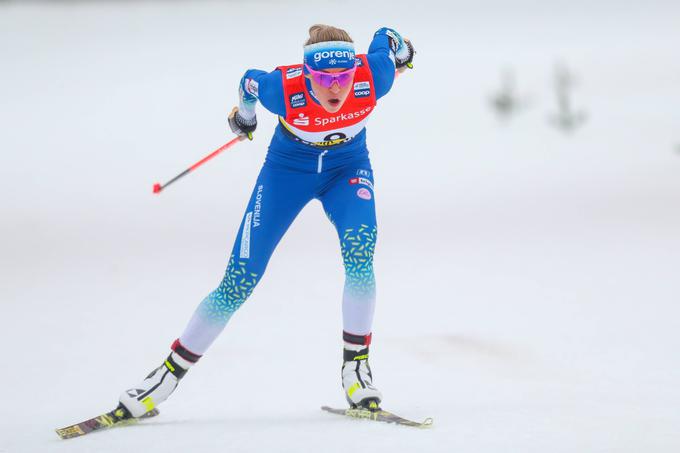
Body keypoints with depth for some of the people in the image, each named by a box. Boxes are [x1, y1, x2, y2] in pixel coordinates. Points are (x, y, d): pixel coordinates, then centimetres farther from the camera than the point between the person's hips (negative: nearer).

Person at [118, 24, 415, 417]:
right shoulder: (284, 89, -34)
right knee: (240, 280, -6)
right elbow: (251, 81, -10)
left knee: (360, 249, -29)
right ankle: (172, 370, 8)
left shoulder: (372, 78, -31)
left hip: (347, 168, 1)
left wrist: (401, 49, 15)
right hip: (288, 167, -1)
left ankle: (356, 363, -14)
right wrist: (244, 115, 11)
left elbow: (384, 38, -9)